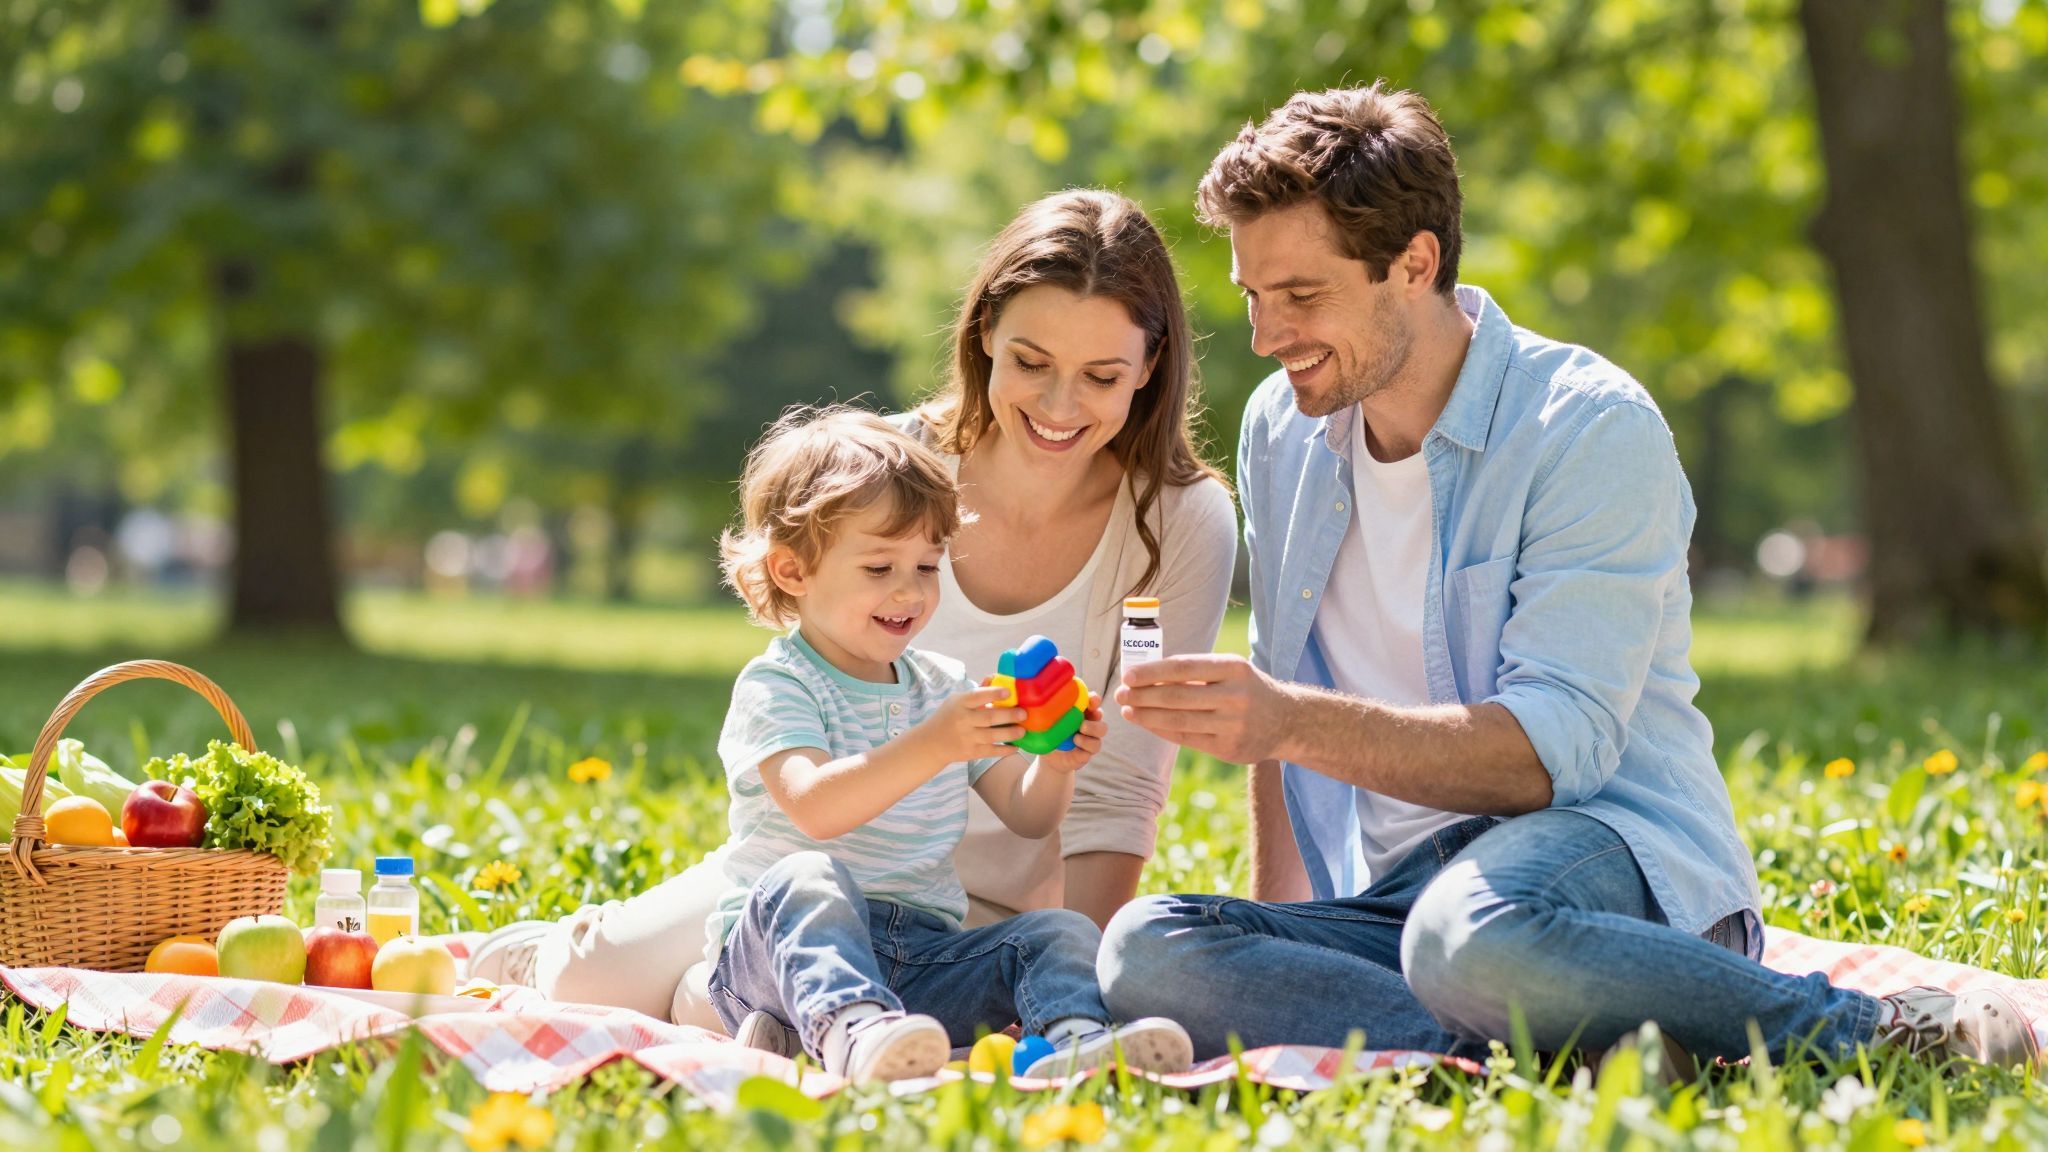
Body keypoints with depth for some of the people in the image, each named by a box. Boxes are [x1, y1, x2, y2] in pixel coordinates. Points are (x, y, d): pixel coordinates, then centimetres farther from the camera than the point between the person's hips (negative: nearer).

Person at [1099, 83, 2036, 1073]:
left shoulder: (1592, 428, -9)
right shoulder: (1279, 431, 13)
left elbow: (1555, 747, -19)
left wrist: (1294, 724, -29)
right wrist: (1276, 946, 9)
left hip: (1606, 850, -6)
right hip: (1392, 895, 6)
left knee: (1473, 937, -43)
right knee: (1144, 949, -26)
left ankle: (1866, 1030, -22)